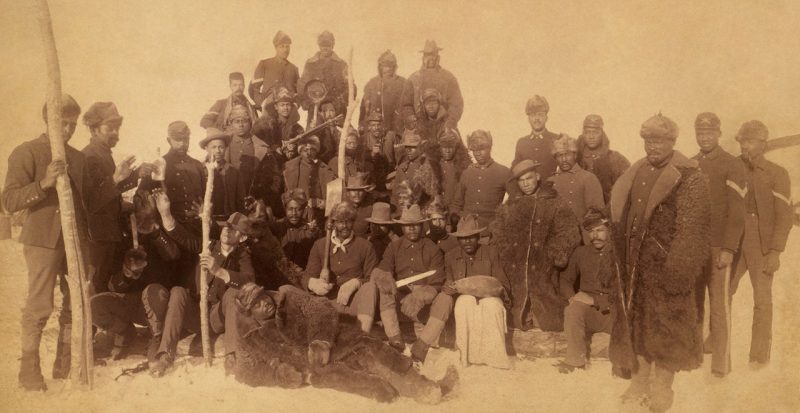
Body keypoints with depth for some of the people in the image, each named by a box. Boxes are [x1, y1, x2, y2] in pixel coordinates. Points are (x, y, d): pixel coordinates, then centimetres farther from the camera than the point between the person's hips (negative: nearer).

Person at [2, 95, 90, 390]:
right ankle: (29, 371, 6)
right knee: (38, 307, -5)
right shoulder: (26, 152, -2)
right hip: (43, 240, -5)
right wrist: (44, 183, -21)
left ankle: (65, 365, 17)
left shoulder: (77, 157, 14)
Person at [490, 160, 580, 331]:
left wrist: (555, 255, -10)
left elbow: (569, 234, 0)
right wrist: (507, 253, 0)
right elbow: (496, 233, 13)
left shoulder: (555, 204, 8)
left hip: (543, 273, -2)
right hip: (515, 275, 2)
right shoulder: (509, 207, 17)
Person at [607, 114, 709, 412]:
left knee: (665, 325, 2)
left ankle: (662, 386, 15)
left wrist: (677, 266, -20)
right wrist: (623, 257, 9)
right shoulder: (635, 174, 10)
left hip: (666, 266, -6)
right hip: (635, 265, 6)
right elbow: (621, 216, 15)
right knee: (637, 321, 12)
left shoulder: (689, 178, -9)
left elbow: (691, 228, -14)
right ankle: (640, 380, 25)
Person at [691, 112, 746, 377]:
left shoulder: (732, 166, -4)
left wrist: (729, 249, -14)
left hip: (718, 249, -5)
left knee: (719, 306, 0)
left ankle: (721, 363, 7)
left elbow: (737, 213, -9)